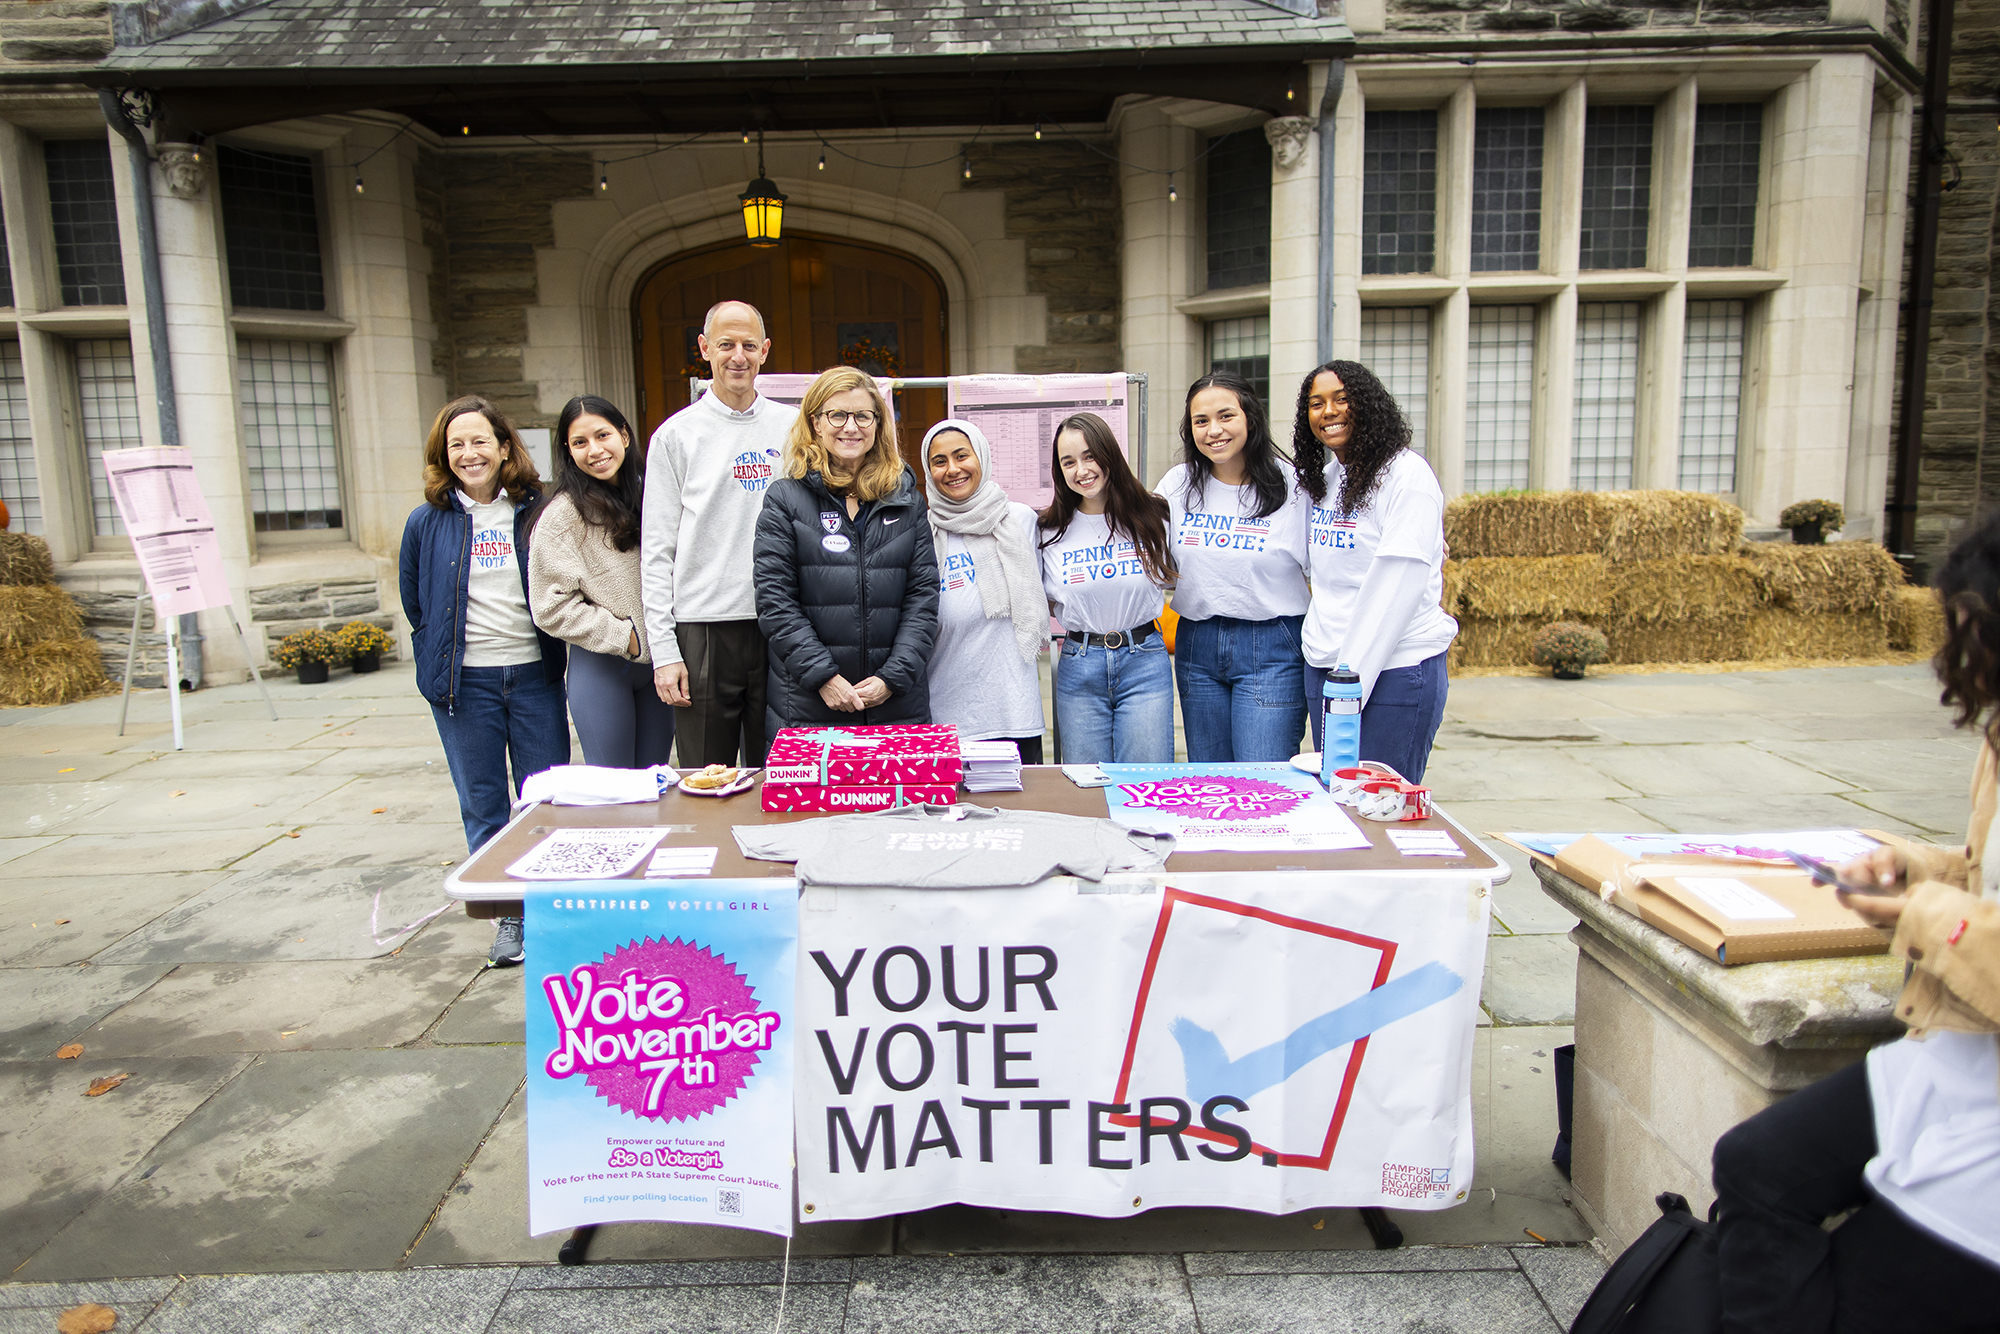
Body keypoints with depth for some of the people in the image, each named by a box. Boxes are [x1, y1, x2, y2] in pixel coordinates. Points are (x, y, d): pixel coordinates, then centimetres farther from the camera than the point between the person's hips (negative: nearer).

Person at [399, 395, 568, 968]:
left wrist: (551, 654, 6)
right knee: (483, 805, 6)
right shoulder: (427, 523, 2)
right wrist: (440, 658, 9)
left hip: (533, 674, 0)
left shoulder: (535, 512, 2)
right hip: (465, 681, 0)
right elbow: (414, 603, 14)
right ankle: (507, 916, 18)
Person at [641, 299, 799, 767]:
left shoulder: (792, 426, 9)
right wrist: (663, 649, -6)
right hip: (703, 628, -2)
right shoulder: (676, 435, 3)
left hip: (780, 625, 2)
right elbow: (656, 550, 1)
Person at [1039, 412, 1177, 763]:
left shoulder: (1152, 516, 0)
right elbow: (1043, 601, 13)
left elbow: (1176, 580, 12)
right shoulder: (1052, 531, 3)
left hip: (1144, 661, -1)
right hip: (1078, 668, 1)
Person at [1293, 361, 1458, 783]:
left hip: (1393, 669, -7)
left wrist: (1352, 679, -19)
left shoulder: (1406, 474, -11)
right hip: (1323, 664, 7)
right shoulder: (1323, 477, 13)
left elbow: (1397, 588, -17)